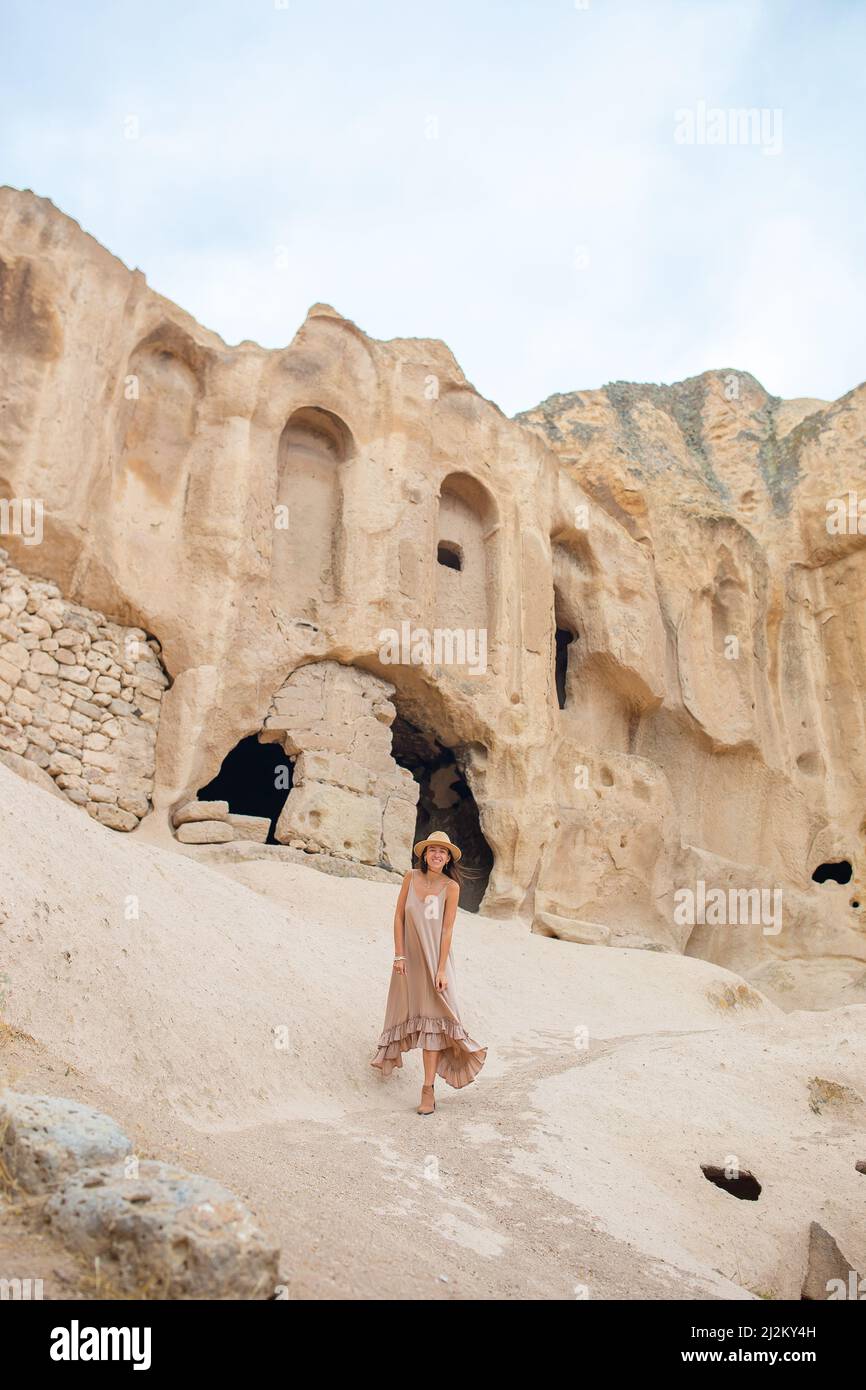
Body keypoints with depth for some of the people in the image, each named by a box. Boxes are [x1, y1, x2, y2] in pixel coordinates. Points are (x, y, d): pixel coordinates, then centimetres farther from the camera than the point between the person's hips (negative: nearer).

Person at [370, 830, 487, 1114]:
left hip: (435, 957, -3)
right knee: (405, 1009, 20)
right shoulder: (411, 877, -7)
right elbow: (399, 916, -3)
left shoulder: (451, 887, -13)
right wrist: (399, 955, -6)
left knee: (432, 1019, -7)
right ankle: (391, 1054, 51)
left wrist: (441, 970, -14)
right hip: (409, 955, 3)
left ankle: (428, 1090, -3)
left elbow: (447, 930, -12)